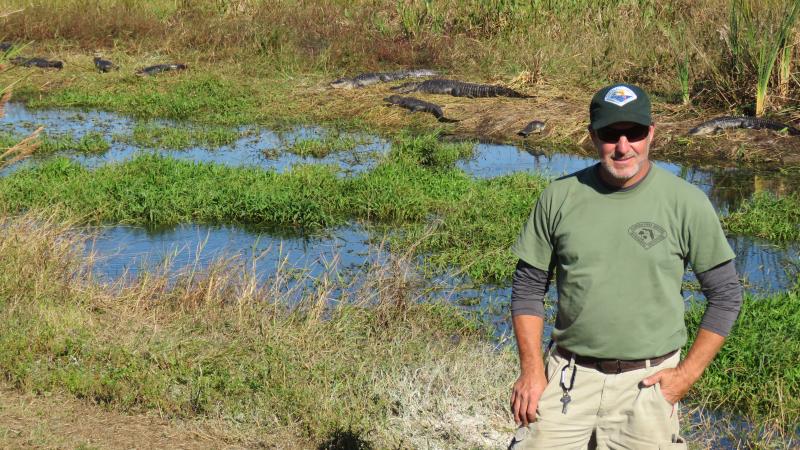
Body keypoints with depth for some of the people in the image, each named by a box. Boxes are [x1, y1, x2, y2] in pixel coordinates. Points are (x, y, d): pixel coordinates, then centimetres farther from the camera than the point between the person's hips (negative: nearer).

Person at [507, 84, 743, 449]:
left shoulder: (687, 203, -4)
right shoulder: (559, 197, 0)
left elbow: (725, 295, 3)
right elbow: (528, 285, 8)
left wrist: (688, 374, -3)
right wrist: (531, 369, -1)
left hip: (647, 381, -1)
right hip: (568, 378, 2)